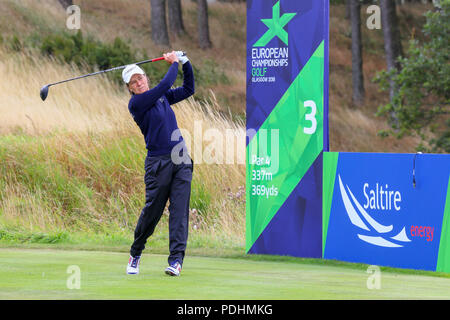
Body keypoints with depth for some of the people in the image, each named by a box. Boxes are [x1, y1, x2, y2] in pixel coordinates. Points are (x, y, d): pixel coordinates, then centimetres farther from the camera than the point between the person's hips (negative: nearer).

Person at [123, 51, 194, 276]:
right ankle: (135, 254, 20)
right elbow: (164, 84, -12)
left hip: (181, 160, 5)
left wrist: (185, 62, 13)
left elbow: (188, 89, 24)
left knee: (179, 209, -6)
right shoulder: (136, 103, -5)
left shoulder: (162, 97, 16)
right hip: (158, 162, -5)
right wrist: (174, 63, 3)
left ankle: (176, 260, -10)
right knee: (152, 210, -2)